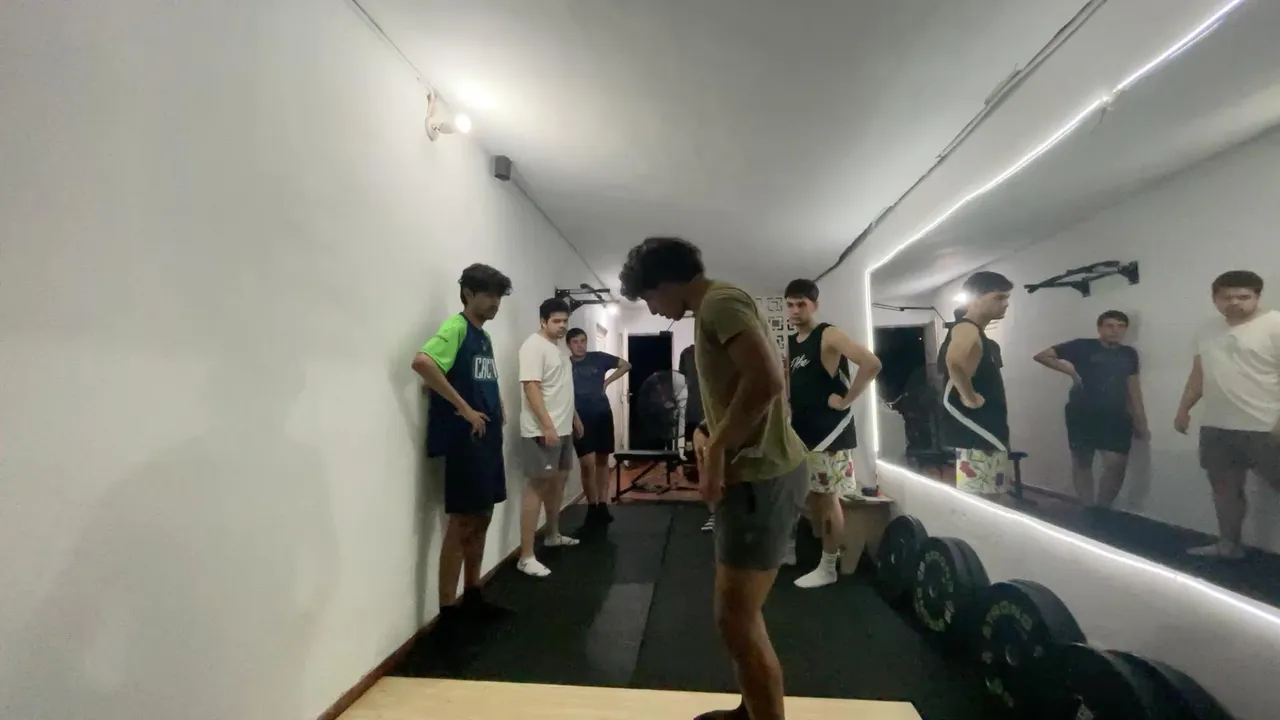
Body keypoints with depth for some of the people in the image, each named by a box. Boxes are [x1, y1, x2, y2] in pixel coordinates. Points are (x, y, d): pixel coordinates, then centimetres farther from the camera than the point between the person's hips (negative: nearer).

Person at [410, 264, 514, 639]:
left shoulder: (485, 336, 16)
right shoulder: (456, 327, -11)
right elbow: (422, 361, -29)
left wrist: (498, 406, 10)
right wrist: (464, 409, -24)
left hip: (488, 439, 9)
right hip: (465, 439, -9)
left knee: (482, 519, 15)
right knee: (462, 523, -3)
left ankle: (472, 598, 30)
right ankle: (448, 613, 9)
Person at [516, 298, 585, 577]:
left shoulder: (559, 347, 15)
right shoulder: (534, 346, -14)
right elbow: (531, 387, -22)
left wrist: (574, 417, 25)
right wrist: (547, 426, -28)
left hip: (563, 428, 10)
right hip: (542, 431, -10)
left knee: (559, 479, 18)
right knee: (539, 486, -9)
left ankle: (553, 535, 35)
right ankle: (526, 557, -4)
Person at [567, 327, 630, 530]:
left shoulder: (598, 358, 3)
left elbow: (626, 365, 12)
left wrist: (608, 381, 3)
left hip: (602, 415, 2)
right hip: (581, 418, -2)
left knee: (602, 460, 8)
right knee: (587, 463, -9)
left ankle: (602, 506, 18)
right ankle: (591, 507, 7)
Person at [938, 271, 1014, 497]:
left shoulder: (977, 333, 16)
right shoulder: (967, 329, -16)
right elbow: (955, 361, -40)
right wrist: (970, 398, -28)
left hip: (987, 429, 11)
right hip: (975, 433, -10)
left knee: (988, 499, 16)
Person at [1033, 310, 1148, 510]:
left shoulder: (1129, 354, 11)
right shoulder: (1082, 346, -2)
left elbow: (1133, 389, 15)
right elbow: (1041, 356, -4)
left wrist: (1141, 422, 12)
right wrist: (1071, 370, -9)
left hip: (1116, 416, 3)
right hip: (1082, 415, -3)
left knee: (1117, 464, -5)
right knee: (1082, 462, 4)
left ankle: (1102, 508, 13)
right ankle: (1087, 509, 15)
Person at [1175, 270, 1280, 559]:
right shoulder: (1207, 332, 12)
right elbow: (1198, 376, 19)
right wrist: (1184, 410, 17)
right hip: (1215, 428, 6)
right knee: (1224, 488, 14)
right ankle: (1228, 545, 25)